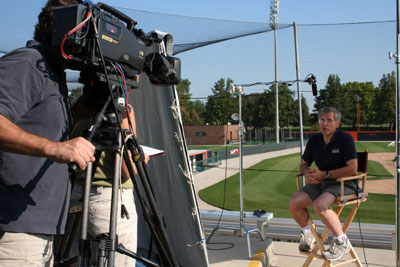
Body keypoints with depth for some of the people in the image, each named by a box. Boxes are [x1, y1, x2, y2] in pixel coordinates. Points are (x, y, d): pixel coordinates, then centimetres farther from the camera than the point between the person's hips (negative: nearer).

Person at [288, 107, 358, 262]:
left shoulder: (345, 139, -11)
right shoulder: (314, 140, 8)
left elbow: (352, 169, -19)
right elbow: (304, 164, 19)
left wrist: (325, 174, -17)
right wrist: (307, 173, -6)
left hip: (343, 184, -6)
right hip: (320, 183, 6)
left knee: (319, 205, -33)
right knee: (293, 203, -13)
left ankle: (342, 241, -11)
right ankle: (308, 233, 16)